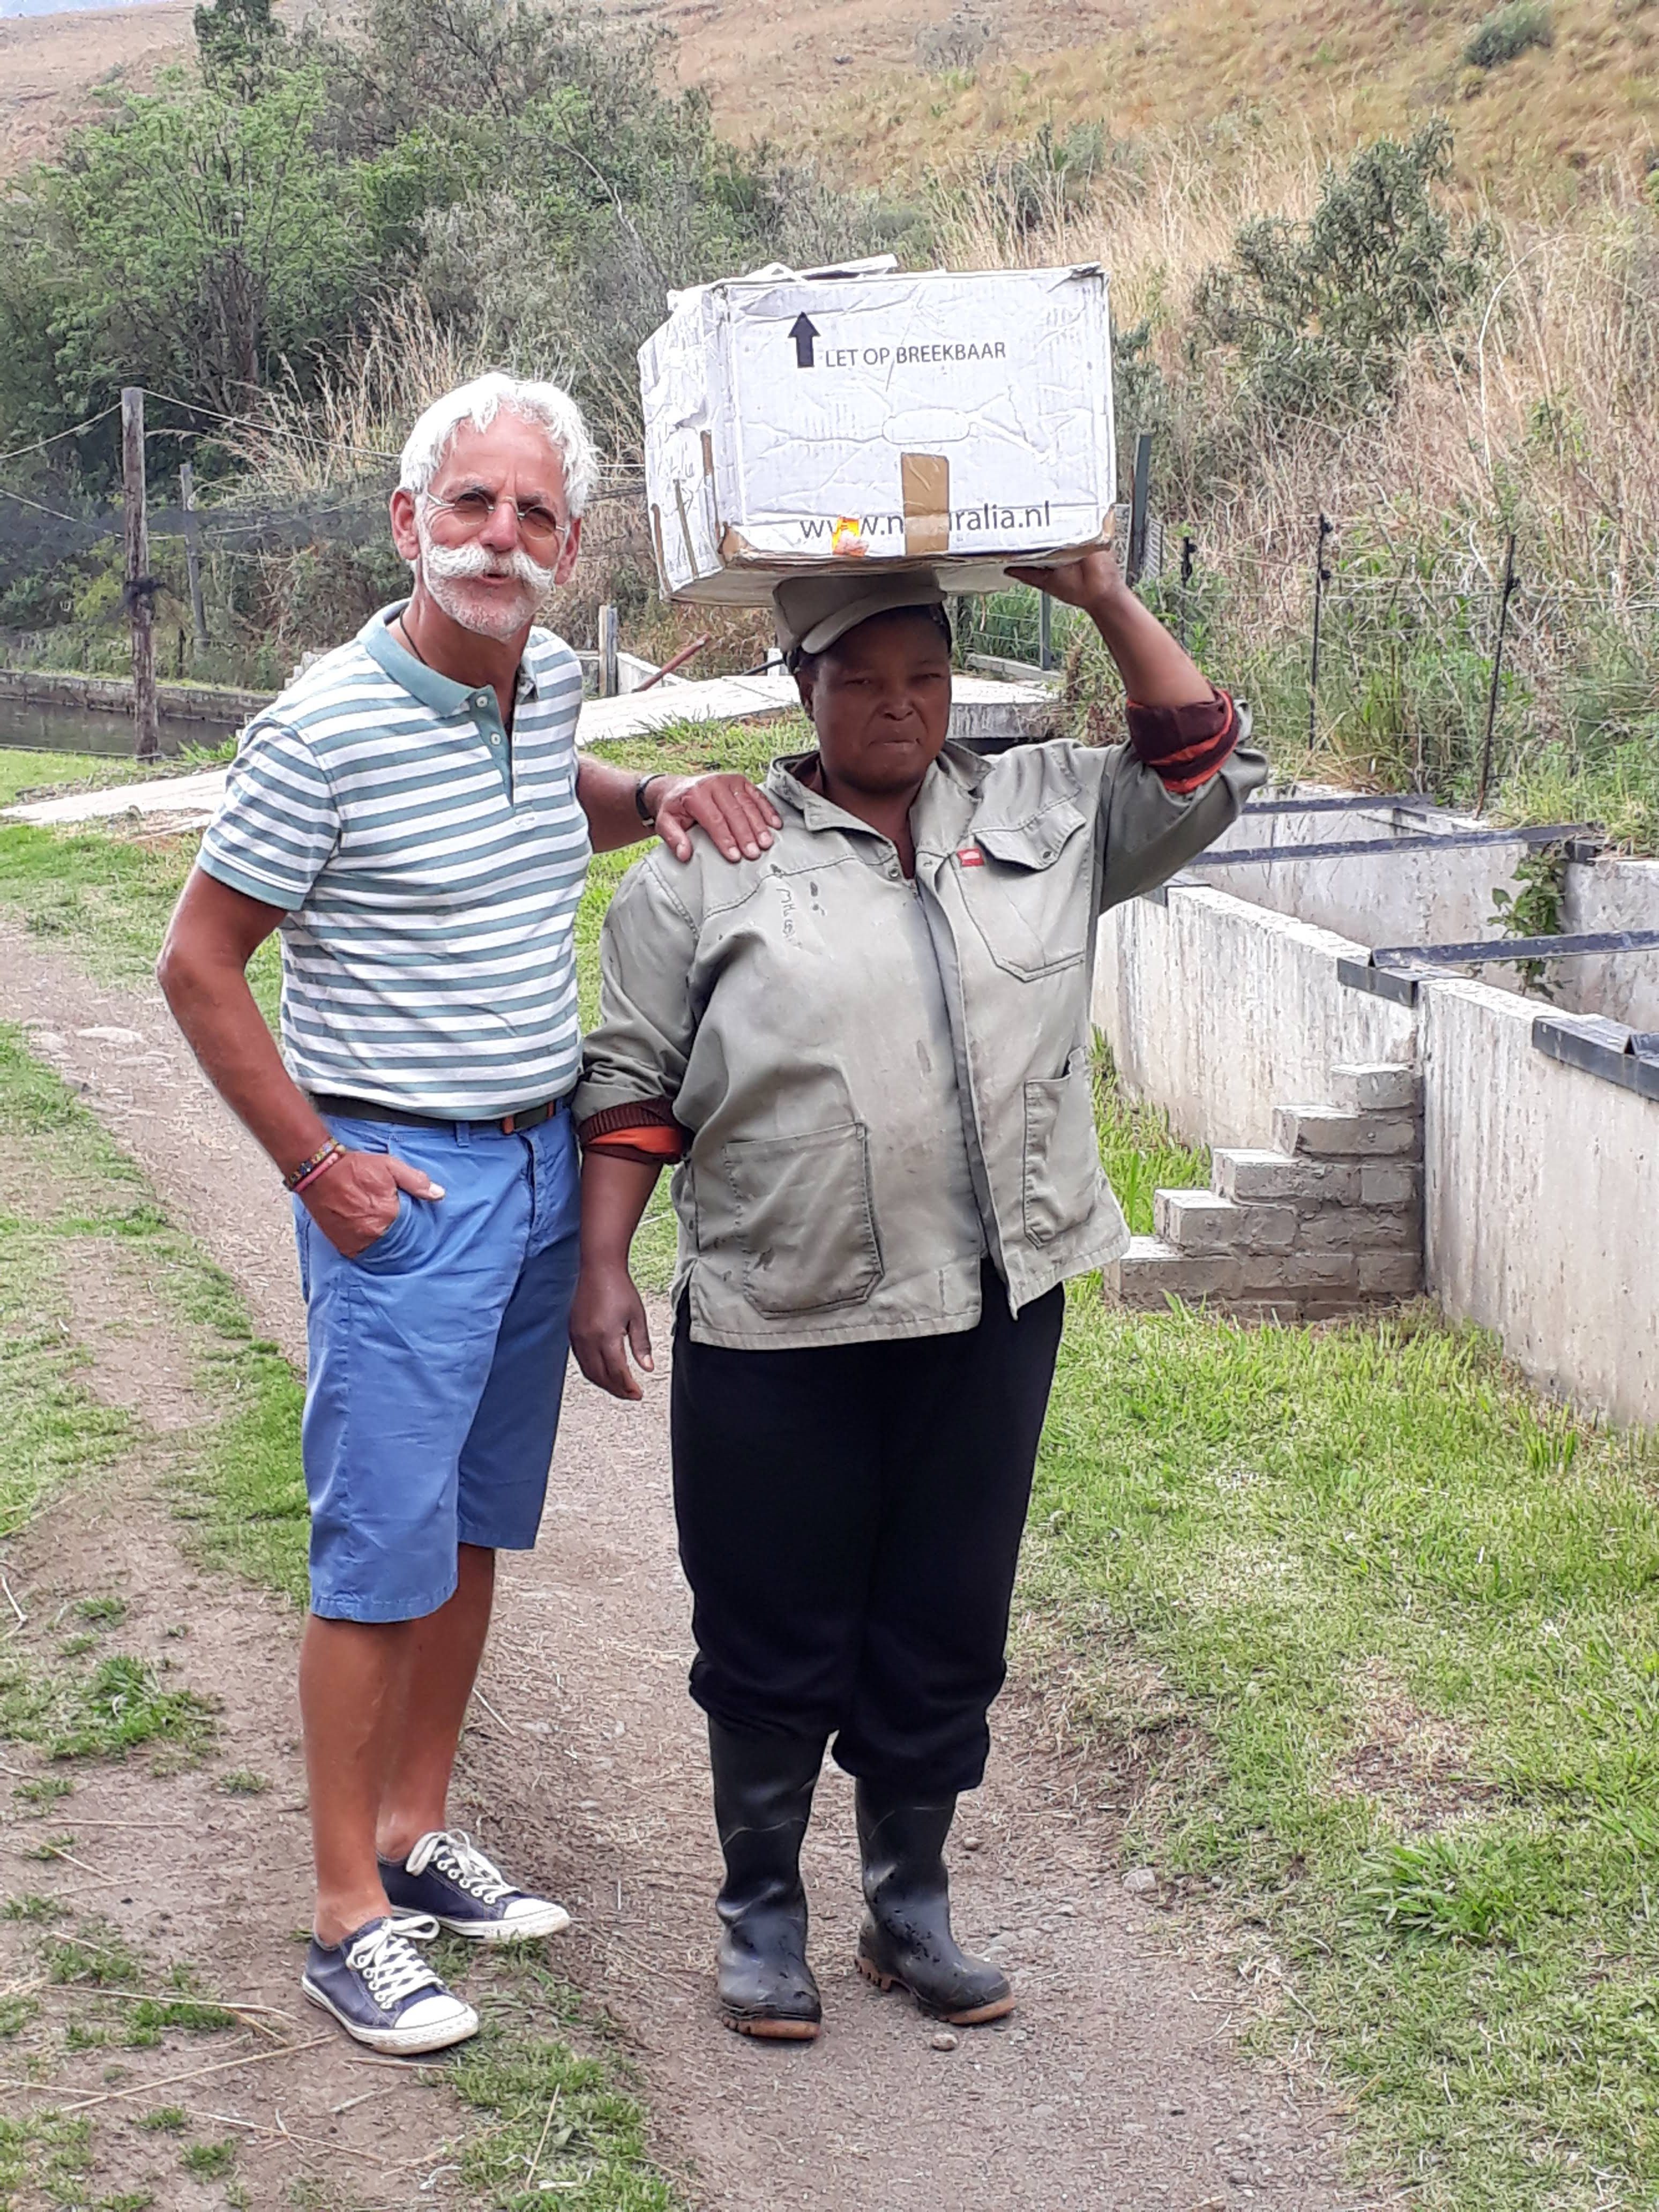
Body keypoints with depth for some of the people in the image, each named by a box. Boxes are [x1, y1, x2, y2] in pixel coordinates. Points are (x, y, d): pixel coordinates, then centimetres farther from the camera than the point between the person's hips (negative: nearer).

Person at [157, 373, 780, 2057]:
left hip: (544, 1162, 7)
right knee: (384, 1553, -3)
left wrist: (656, 796, 7)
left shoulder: (547, 678, 3)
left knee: (476, 1531, 15)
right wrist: (314, 1166, -12)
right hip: (402, 1188, -7)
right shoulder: (323, 729, -17)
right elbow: (198, 965, -11)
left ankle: (419, 1838, 28)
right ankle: (349, 1918, 6)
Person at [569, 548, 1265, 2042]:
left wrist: (1104, 597, 1)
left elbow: (1205, 771, 7)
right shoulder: (710, 864, 1)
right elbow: (632, 1088, 2)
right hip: (778, 1330, -3)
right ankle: (764, 1911, 26)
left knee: (947, 1629, 13)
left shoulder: (1042, 819, 10)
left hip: (991, 1313, 3)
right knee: (775, 1637, 8)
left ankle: (912, 1906, 29)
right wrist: (602, 1270, -6)